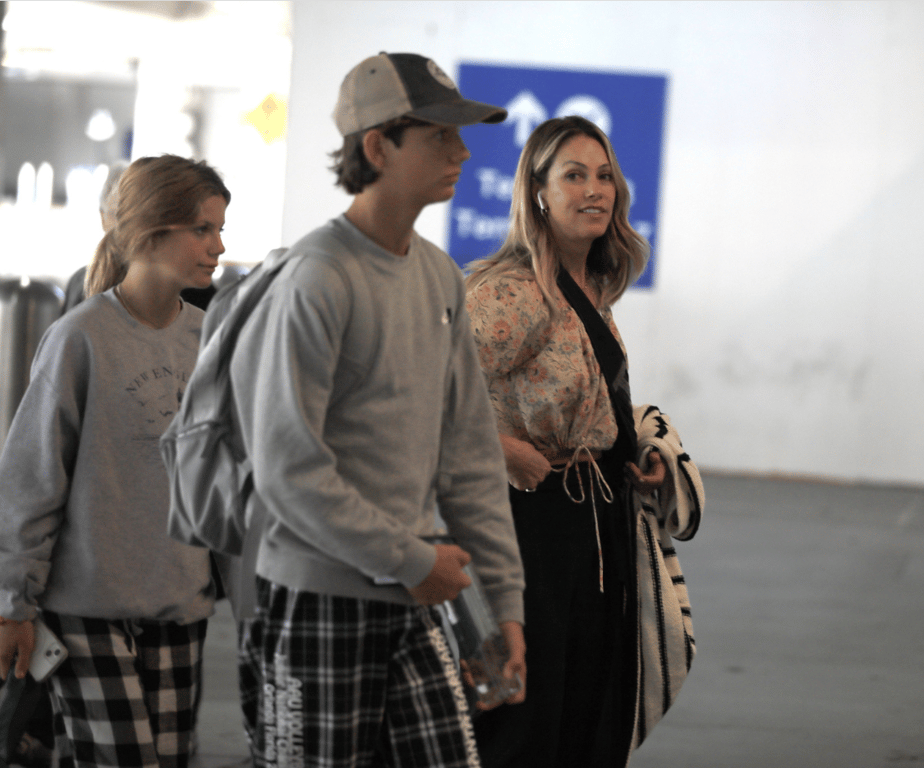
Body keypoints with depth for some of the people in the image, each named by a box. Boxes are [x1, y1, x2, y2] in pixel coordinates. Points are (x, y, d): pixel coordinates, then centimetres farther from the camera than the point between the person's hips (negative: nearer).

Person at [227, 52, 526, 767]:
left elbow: (470, 452, 13)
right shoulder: (319, 280, -15)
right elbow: (288, 468, -18)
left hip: (414, 601, 7)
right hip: (320, 598, -7)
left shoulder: (440, 278, 9)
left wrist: (505, 596, 10)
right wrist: (410, 560, -14)